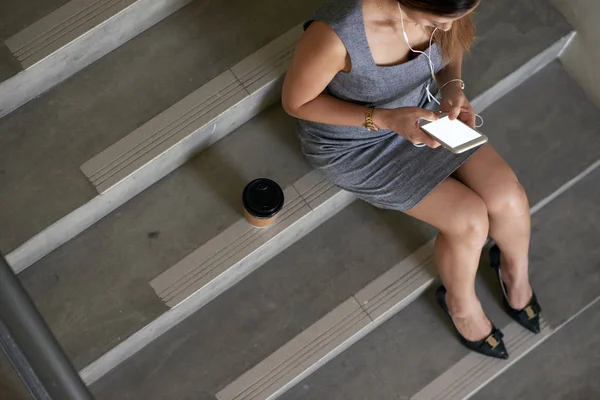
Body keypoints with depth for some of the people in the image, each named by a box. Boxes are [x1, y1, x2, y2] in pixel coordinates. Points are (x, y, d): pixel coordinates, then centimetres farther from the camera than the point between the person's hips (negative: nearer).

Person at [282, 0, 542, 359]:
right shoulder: (336, 35, -39)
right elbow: (295, 102, -22)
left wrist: (453, 87, -20)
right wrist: (385, 119, -31)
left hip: (418, 110, 5)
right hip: (352, 144, -4)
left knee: (509, 198, -7)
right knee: (469, 220, -12)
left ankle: (516, 271, 29)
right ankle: (461, 303, 22)